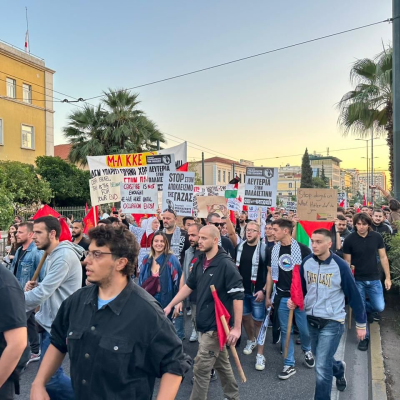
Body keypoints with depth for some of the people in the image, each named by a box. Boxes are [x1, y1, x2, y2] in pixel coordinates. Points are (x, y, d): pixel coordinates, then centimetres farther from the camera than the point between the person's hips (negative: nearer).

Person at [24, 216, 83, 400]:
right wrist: (35, 286, -1)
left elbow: (43, 293, -25)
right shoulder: (51, 255, 10)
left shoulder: (64, 255, -22)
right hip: (49, 321, 10)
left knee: (48, 376, -2)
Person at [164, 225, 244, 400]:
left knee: (201, 368, 1)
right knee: (221, 364, 22)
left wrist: (237, 327, -20)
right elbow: (189, 286, 12)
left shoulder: (225, 264, -20)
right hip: (205, 323, 7)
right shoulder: (200, 262, 3)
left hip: (216, 325, -7)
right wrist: (170, 305, 11)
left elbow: (238, 296, -19)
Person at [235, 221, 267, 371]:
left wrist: (263, 290, -16)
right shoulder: (240, 247, 2)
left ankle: (260, 354, 16)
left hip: (257, 292, -5)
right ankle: (251, 340, 43)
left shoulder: (264, 249, -13)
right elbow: (235, 268, 12)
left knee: (258, 321, 3)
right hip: (242, 290, 5)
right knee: (245, 317, 19)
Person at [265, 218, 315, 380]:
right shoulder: (272, 251, 1)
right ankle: (289, 364, 24)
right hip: (282, 297, 3)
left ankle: (307, 350, 42)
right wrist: (267, 297, 9)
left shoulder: (302, 249, -11)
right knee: (285, 331, 9)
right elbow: (270, 274, 8)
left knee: (305, 329, 9)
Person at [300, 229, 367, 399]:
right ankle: (339, 368, 56)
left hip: (332, 322, -5)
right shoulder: (306, 262, -6)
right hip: (311, 319, 5)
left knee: (321, 367, -5)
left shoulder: (340, 266, -18)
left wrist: (361, 324, -2)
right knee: (321, 359, 24)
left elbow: (354, 296, -9)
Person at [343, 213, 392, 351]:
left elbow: (383, 257, 2)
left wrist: (388, 277, 0)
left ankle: (368, 309, 38)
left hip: (374, 279, 2)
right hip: (357, 280, -2)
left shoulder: (377, 237, -6)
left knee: (379, 307, 2)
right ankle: (364, 337, 22)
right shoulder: (349, 239, -12)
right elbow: (347, 262, -5)